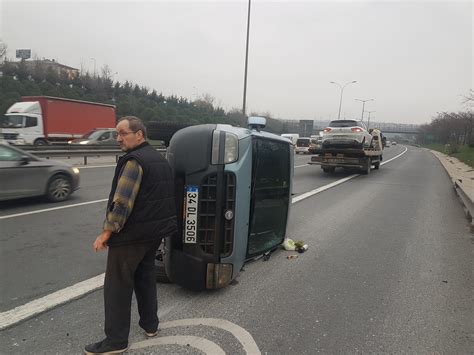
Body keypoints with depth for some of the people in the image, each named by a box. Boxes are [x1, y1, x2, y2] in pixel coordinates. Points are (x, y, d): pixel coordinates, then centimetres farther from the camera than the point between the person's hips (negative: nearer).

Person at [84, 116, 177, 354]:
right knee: (146, 276, 21)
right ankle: (150, 324, 32)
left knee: (117, 285, 3)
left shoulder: (134, 161, -17)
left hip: (132, 234, -9)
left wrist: (106, 232, -16)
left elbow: (122, 202, -23)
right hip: (156, 231, 9)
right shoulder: (159, 159, 13)